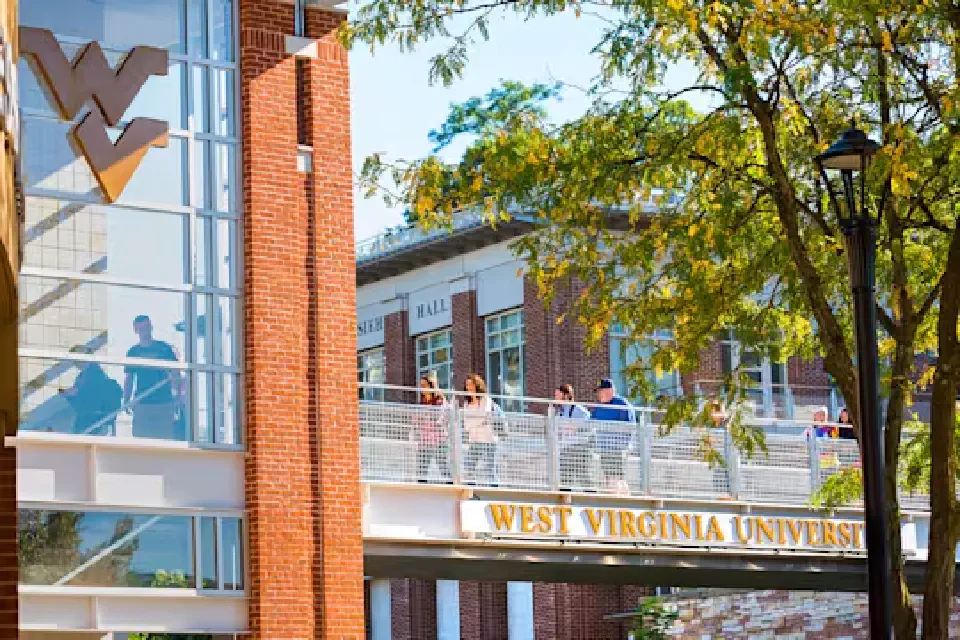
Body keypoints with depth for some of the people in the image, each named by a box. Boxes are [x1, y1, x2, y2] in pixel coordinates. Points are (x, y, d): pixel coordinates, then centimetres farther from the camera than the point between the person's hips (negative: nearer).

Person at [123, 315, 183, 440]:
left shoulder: (164, 348, 7)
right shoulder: (133, 352, 10)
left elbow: (175, 374, 8)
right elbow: (128, 379, 11)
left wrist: (178, 395, -1)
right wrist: (126, 401, 1)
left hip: (165, 401, -1)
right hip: (142, 403, 1)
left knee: (166, 438, -4)